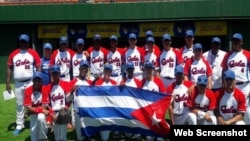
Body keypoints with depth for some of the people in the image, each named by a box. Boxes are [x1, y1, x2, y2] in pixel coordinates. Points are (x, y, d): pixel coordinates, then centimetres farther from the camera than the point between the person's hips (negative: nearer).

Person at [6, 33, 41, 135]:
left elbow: (38, 68, -4)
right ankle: (19, 125, 16)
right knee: (19, 104, 9)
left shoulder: (33, 53, -2)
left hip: (31, 82, -3)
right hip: (18, 83, 3)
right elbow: (9, 69, 7)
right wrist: (8, 83, 2)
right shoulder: (13, 54, 6)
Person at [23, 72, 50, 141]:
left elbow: (44, 107, -19)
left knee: (41, 117, -39)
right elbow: (28, 108, -18)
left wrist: (33, 109, -20)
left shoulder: (45, 89, -19)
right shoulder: (27, 91, -15)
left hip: (42, 113, -2)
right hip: (33, 114, 2)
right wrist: (41, 110, -28)